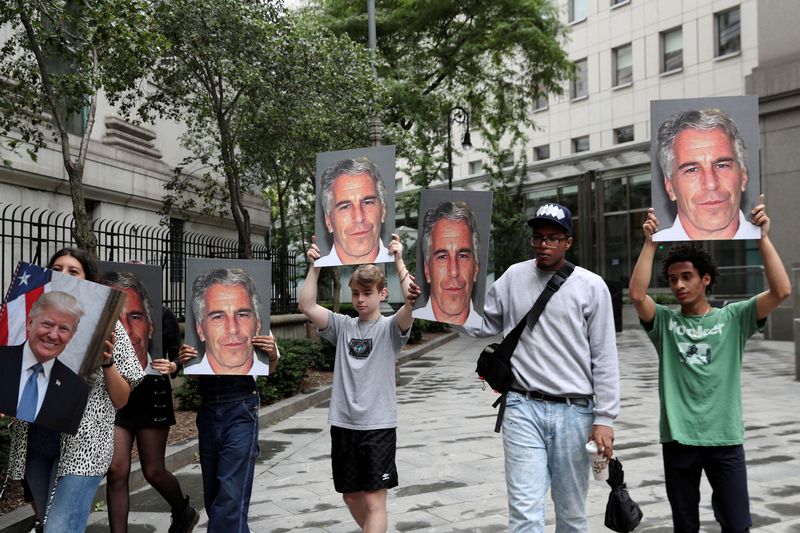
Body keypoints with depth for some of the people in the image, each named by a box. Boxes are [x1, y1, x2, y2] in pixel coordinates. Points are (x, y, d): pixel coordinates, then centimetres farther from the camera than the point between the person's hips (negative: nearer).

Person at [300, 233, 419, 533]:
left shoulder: (390, 328, -3)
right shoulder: (342, 326, 6)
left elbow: (412, 300, -22)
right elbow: (307, 306, -5)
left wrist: (398, 261, -21)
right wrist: (315, 267, -9)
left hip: (378, 425, -4)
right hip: (343, 424, 4)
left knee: (374, 500, -3)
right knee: (351, 496, 16)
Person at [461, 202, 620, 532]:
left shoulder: (591, 286, 0)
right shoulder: (513, 277, 6)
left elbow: (604, 358, 0)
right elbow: (481, 326, 11)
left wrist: (604, 418, -4)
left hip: (574, 412, 0)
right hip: (523, 408, 1)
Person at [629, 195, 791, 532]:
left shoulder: (733, 318, 2)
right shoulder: (664, 322, 2)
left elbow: (781, 291, -11)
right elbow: (637, 294, -16)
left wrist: (762, 237, -14)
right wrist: (650, 242, -15)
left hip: (725, 438, -1)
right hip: (678, 438, 1)